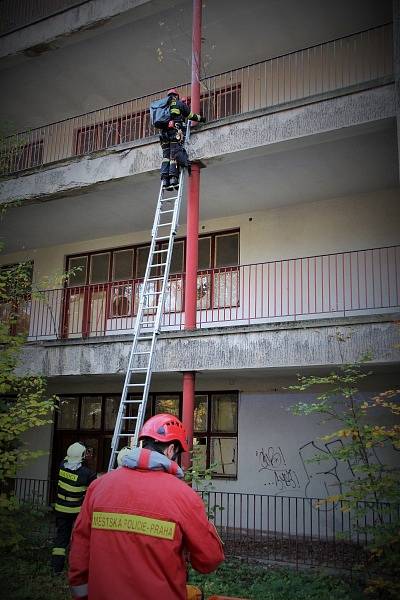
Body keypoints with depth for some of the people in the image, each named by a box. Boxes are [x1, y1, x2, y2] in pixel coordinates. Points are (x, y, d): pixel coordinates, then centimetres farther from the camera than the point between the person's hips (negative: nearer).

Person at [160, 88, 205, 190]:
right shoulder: (180, 104, 12)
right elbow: (190, 115, 15)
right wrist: (201, 118, 31)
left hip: (164, 132, 5)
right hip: (176, 132, -5)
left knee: (166, 156, 2)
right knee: (175, 155, -10)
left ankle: (165, 180, -9)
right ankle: (173, 179, -21)